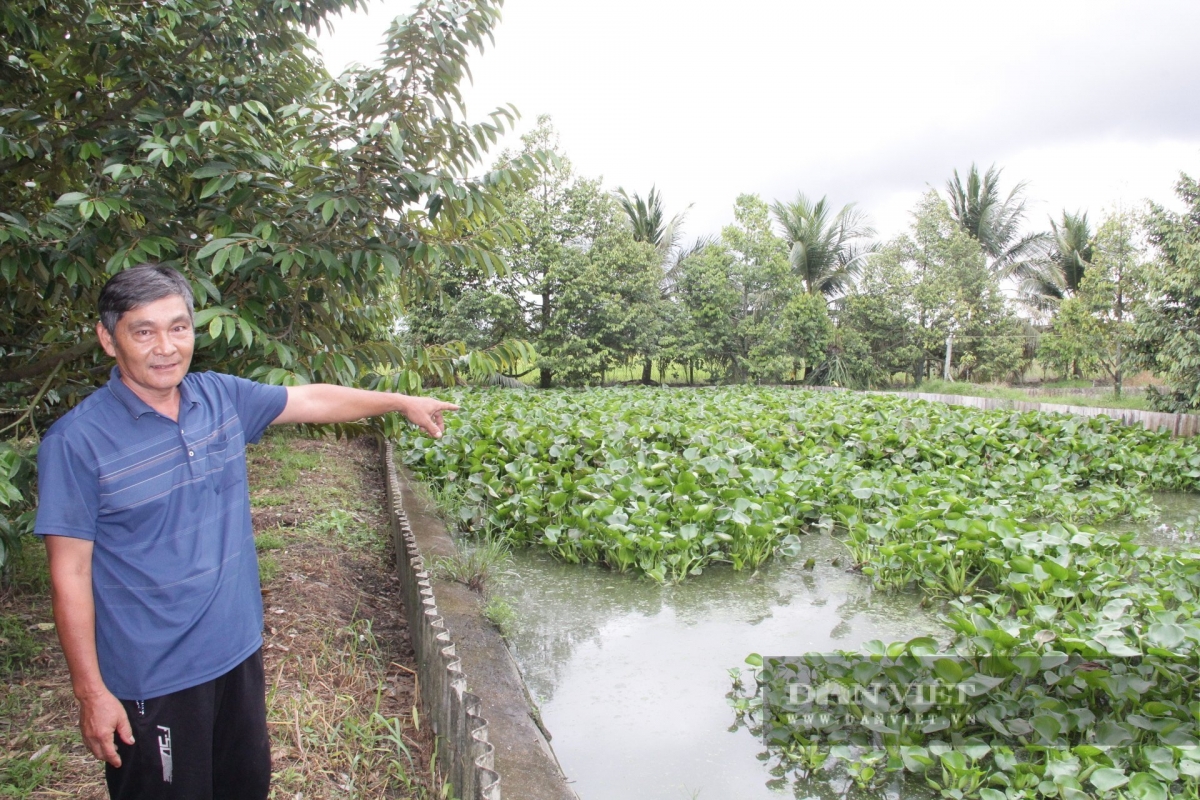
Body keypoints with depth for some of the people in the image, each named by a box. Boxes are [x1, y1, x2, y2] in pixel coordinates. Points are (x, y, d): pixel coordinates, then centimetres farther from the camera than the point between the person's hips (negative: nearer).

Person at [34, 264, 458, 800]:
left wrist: (402, 402, 19)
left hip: (238, 653, 6)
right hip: (152, 680, -5)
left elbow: (314, 399, 12)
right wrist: (91, 693, -12)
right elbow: (70, 575, -14)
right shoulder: (77, 441, -17)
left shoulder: (222, 397, -2)